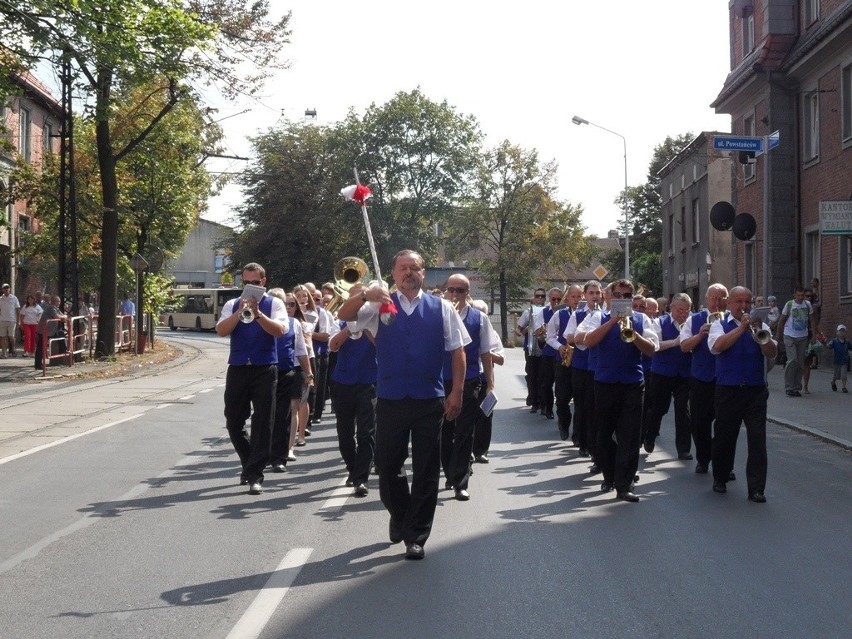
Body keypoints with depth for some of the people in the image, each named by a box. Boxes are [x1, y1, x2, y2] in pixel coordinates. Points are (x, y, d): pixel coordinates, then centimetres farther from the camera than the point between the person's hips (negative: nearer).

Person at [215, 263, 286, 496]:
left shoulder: (274, 304, 3)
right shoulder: (232, 305, 10)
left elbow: (279, 330, -14)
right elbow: (221, 331, -5)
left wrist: (258, 313, -27)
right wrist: (240, 312, -18)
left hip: (265, 370, -3)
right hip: (237, 369, 3)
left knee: (263, 422, -5)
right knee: (233, 422, 9)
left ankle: (255, 475, -1)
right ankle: (250, 464, 31)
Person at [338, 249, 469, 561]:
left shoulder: (441, 308, 6)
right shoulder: (381, 305, 6)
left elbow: (458, 351, 4)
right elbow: (344, 315, -10)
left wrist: (457, 392, -4)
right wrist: (364, 294, -30)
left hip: (429, 400, 0)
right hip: (390, 399, 1)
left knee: (426, 471, 4)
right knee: (387, 466, 10)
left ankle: (416, 536, 16)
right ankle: (399, 517, 36)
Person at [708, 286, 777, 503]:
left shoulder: (760, 326, 10)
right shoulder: (719, 325, 5)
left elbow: (772, 353, -3)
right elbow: (717, 346, -16)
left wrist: (759, 331, -18)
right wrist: (742, 327, -17)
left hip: (756, 391, 1)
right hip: (727, 392, -1)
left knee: (757, 440, -6)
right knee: (724, 438, 10)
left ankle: (756, 489, -4)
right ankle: (720, 479, 30)